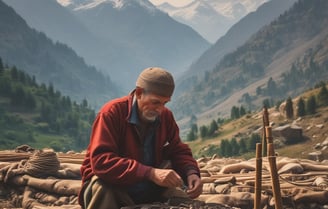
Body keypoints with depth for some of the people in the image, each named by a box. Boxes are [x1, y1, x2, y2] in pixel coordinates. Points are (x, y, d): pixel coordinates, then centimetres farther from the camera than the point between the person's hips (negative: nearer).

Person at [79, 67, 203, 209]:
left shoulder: (166, 116, 0)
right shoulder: (112, 112, -19)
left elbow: (178, 151, 8)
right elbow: (100, 161, -31)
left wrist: (191, 173, -17)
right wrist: (151, 173, -39)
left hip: (149, 190, 5)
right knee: (101, 187, -36)